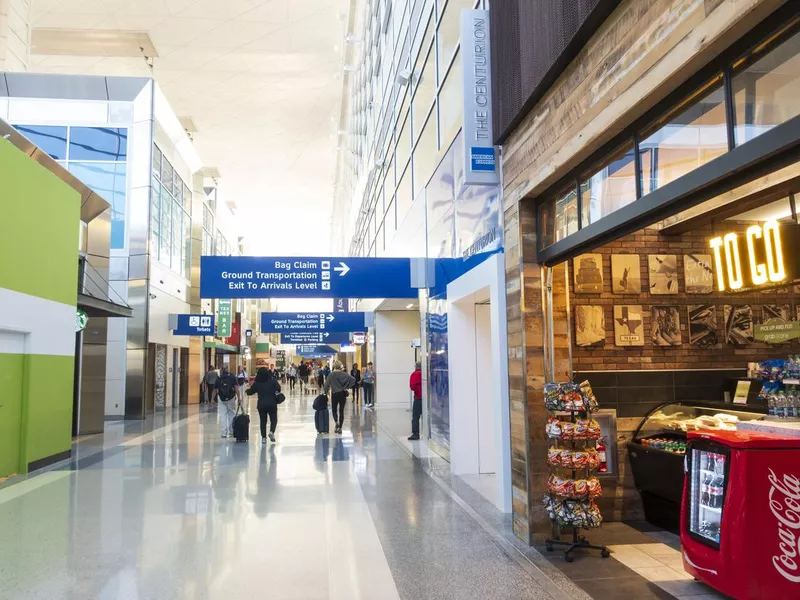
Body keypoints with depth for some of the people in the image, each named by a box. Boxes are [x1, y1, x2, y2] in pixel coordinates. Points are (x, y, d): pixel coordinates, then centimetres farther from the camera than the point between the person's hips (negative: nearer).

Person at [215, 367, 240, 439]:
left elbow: (215, 390, 6)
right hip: (231, 398, -1)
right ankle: (231, 431, 19)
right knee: (232, 414, 14)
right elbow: (236, 388, -8)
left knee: (222, 415, 5)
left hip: (221, 398, 1)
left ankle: (224, 433, 1)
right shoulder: (232, 377, -1)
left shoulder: (219, 378, 4)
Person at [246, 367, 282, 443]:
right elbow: (278, 389, -13)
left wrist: (246, 391, 30)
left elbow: (250, 392, 9)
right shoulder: (272, 380, -5)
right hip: (272, 404, -1)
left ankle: (263, 437, 5)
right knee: (273, 419, 9)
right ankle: (271, 431, -17)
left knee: (263, 421, 11)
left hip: (261, 405, 1)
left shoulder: (257, 383, 0)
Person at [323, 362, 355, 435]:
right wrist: (347, 387, 1)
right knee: (341, 410, 9)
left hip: (335, 394, -2)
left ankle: (336, 422, -14)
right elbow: (353, 380, -8)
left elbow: (327, 384, -12)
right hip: (343, 394, 2)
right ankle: (340, 427, 7)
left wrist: (326, 391, 2)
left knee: (334, 409, 13)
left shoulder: (332, 374, -7)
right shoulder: (344, 374, -1)